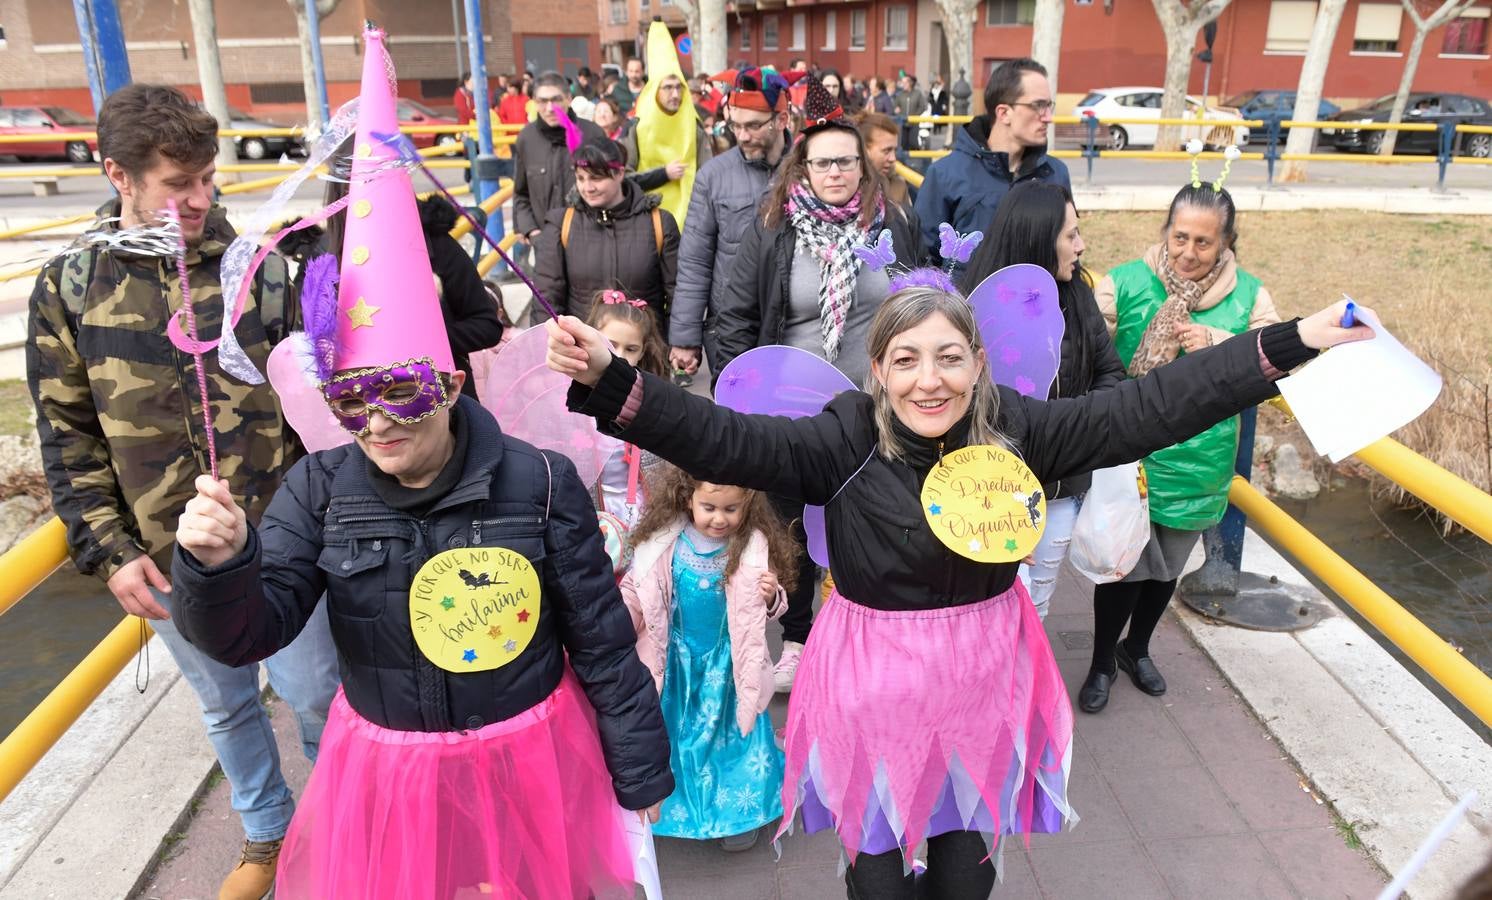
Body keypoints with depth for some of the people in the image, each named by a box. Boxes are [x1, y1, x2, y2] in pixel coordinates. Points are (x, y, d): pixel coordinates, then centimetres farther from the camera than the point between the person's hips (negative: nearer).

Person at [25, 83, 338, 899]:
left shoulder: (257, 265, -6)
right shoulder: (68, 288, -4)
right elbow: (69, 438, 0)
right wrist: (109, 551, -4)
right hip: (169, 561, 1)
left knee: (316, 695, 11)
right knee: (226, 704, 19)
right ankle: (267, 833, 43)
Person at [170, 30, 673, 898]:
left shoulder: (540, 482, -18)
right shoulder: (320, 489, -10)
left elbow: (602, 639, -10)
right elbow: (245, 636, -9)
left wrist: (641, 769, -1)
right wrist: (220, 564, -31)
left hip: (528, 763, -2)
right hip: (386, 774, 3)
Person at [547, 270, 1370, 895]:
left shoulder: (1016, 428, -9)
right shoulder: (845, 440, -17)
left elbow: (1150, 407, -10)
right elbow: (726, 441, -26)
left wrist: (1294, 343, -13)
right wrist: (609, 380, -39)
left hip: (984, 673, 3)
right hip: (874, 677, -2)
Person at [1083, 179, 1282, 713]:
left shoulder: (1248, 296, -1)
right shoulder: (1125, 284, -11)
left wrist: (1214, 346, -20)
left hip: (1200, 464, 4)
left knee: (1169, 564, 20)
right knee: (1125, 564, 4)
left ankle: (1136, 648, 46)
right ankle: (1103, 663, 29)